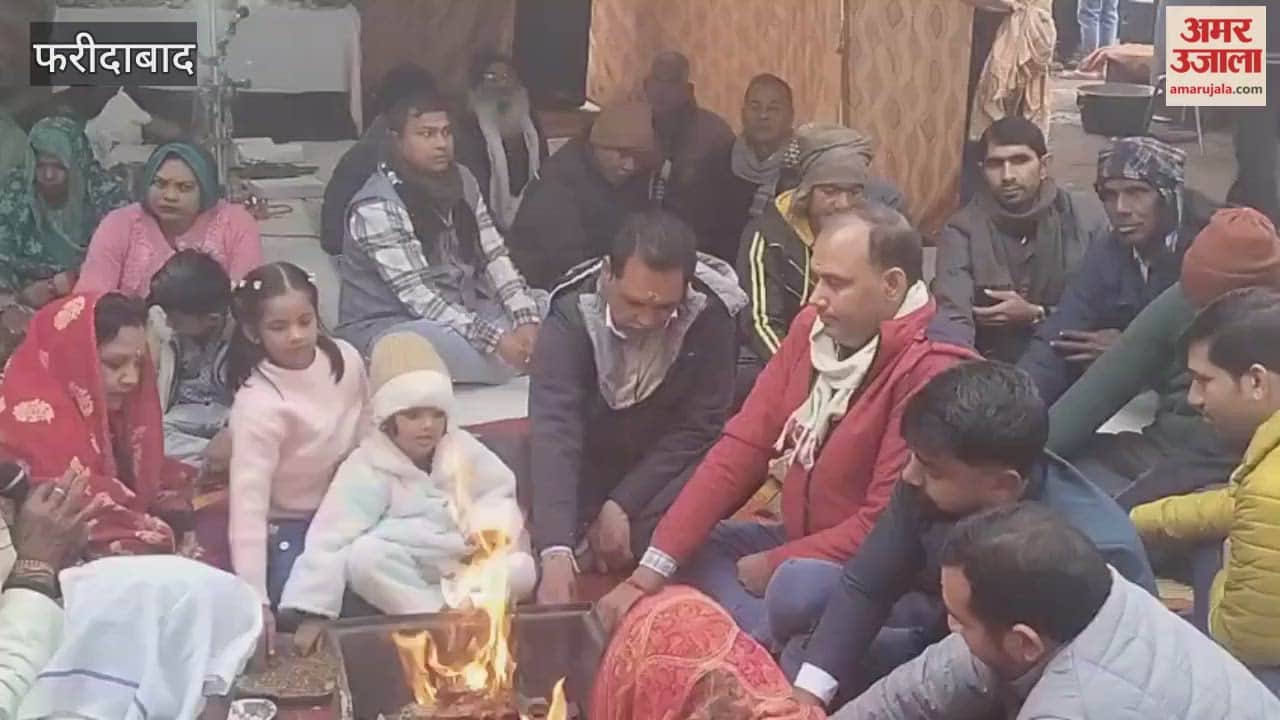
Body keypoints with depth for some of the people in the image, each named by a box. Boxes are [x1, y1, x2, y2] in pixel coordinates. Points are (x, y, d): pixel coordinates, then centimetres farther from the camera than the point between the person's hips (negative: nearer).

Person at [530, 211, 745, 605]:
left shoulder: (710, 317, -23)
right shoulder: (572, 316, -25)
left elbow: (698, 427, -17)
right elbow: (555, 429, -36)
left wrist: (621, 504, -24)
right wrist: (556, 550, -47)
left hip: (668, 466, 0)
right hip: (590, 466, 0)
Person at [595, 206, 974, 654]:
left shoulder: (929, 372, -25)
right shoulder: (813, 328, -2)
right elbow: (744, 446, -4)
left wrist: (775, 565, -14)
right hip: (804, 544, 8)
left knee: (797, 588, -35)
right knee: (688, 548, -3)